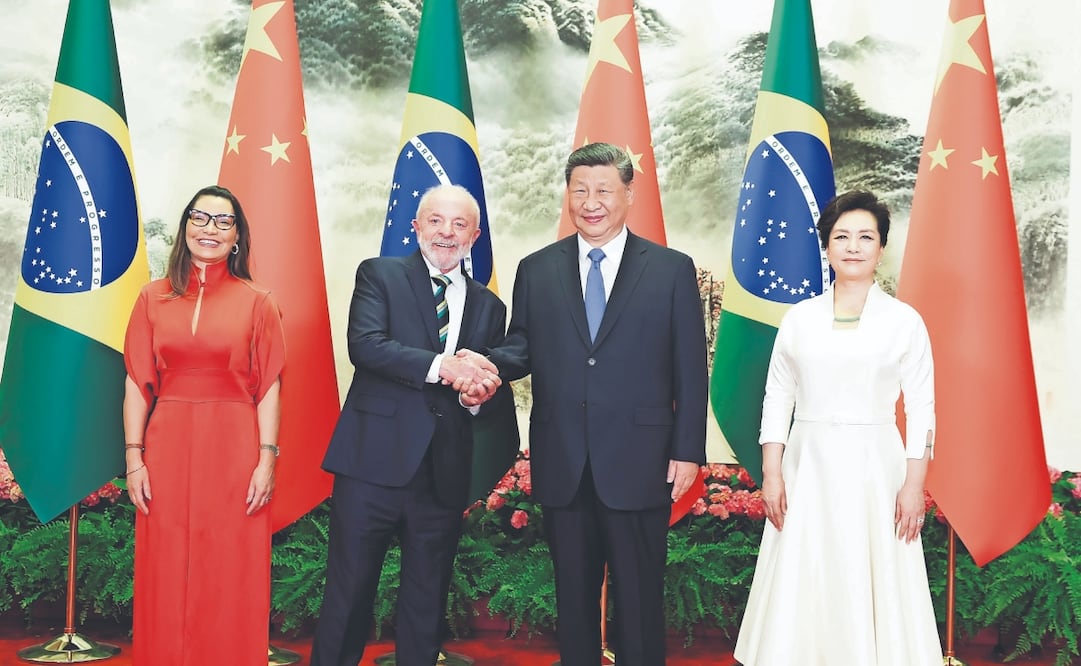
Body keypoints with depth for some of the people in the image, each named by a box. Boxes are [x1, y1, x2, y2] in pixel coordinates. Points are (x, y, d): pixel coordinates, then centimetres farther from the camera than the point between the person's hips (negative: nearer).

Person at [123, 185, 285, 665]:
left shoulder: (256, 302, 3)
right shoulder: (154, 297, 7)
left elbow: (268, 387, 0)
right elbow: (137, 383, 5)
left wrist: (267, 458, -8)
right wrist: (134, 457, -1)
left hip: (234, 450, -1)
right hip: (168, 449, 2)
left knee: (232, 578, 3)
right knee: (166, 579, 6)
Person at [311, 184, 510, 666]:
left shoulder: (488, 306, 14)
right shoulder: (379, 275, 4)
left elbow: (497, 391, 15)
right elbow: (364, 344, -13)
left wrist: (484, 395, -10)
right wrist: (441, 366, -22)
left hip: (445, 473, 4)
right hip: (375, 460, -3)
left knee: (427, 602, 12)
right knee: (349, 591, 2)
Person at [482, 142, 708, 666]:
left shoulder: (672, 270, 2)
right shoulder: (536, 270, 8)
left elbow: (690, 371, 0)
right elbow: (521, 349, 5)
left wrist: (688, 451, -6)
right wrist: (488, 364, -17)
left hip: (639, 466, -2)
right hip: (562, 467, 2)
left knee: (639, 601, 7)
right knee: (573, 597, 15)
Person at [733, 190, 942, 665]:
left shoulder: (904, 321, 1)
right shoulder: (799, 318, 5)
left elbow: (921, 408, 0)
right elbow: (777, 398, 5)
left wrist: (914, 485, -6)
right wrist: (771, 475, -2)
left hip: (874, 468, -1)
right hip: (808, 466, 2)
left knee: (873, 585, 3)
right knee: (801, 584, 5)